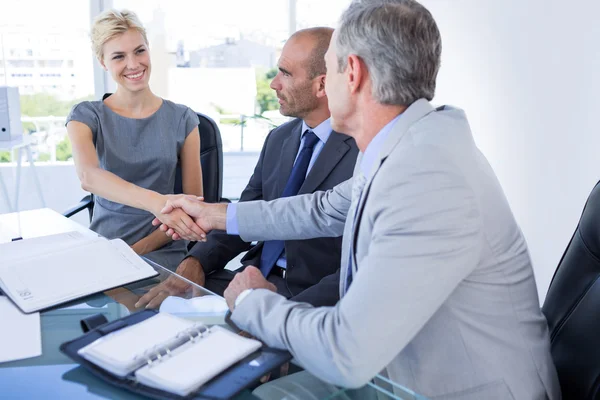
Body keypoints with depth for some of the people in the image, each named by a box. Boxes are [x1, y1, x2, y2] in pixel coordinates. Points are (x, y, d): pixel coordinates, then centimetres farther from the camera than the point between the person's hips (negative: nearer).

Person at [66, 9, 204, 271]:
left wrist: (139, 249, -11)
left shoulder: (182, 119, 3)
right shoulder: (86, 116, 1)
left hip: (161, 252, -1)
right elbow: (88, 176, -20)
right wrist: (156, 202, -37)